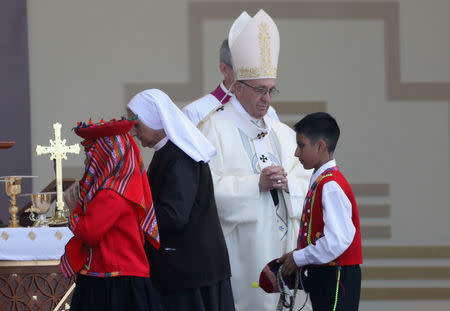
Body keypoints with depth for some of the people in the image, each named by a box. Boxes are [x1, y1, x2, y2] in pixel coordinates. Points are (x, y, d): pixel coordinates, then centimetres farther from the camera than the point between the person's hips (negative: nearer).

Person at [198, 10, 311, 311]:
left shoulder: (283, 133, 18)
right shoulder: (215, 129, -2)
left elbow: (307, 182, 15)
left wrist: (287, 182, -7)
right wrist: (256, 183, -18)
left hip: (284, 242, 6)